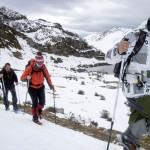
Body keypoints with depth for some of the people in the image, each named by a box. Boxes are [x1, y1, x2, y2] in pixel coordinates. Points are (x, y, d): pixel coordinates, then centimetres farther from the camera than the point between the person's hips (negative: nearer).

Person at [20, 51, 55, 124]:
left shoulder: (43, 67, -14)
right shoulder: (30, 68, -23)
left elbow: (47, 77, -2)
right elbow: (22, 78, -18)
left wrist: (51, 86, -8)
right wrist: (27, 78, -40)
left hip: (40, 87, 3)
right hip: (32, 88, -3)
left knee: (42, 102, -8)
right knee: (35, 102, -12)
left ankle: (39, 111, 24)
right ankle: (35, 117, 6)